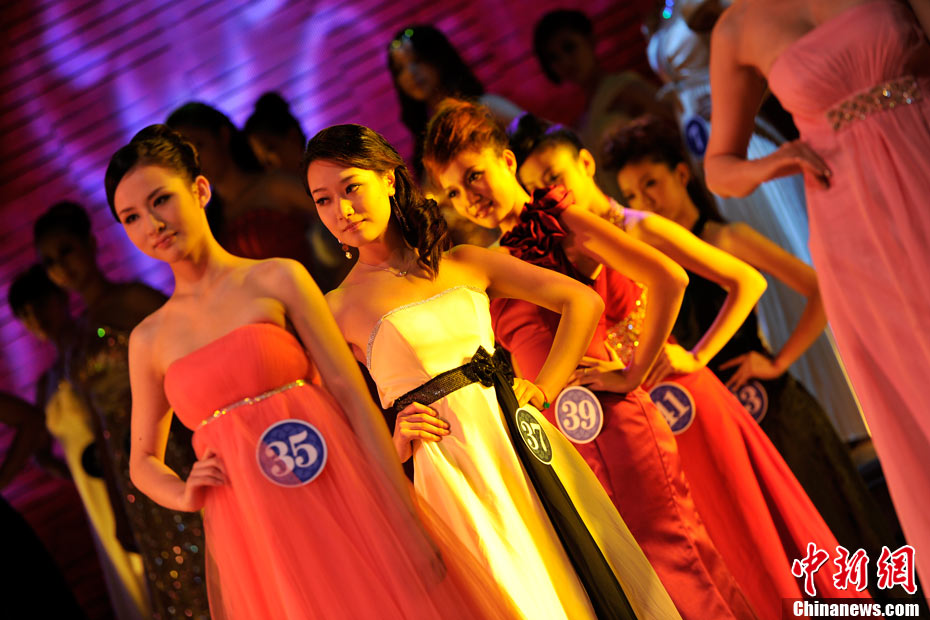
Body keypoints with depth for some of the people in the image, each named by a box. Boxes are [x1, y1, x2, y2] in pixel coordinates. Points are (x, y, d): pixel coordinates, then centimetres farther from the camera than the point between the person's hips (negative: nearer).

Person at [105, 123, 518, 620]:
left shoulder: (278, 280, 2)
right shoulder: (149, 340, 10)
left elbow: (353, 397, -4)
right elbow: (143, 461, 19)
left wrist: (408, 523, -10)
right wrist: (183, 495, -4)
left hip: (333, 502, -2)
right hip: (248, 541, 2)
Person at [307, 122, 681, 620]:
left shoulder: (463, 263, 9)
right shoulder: (336, 309, 1)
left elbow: (582, 301, 11)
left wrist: (544, 389, 3)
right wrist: (395, 444, -14)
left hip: (524, 446, 4)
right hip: (450, 469, -3)